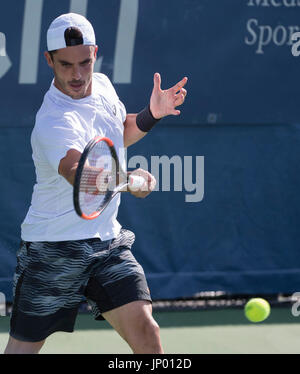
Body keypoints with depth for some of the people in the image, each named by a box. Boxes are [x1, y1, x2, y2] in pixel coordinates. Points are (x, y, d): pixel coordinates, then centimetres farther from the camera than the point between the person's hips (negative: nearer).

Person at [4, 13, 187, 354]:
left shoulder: (102, 86, 2)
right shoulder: (54, 123, -25)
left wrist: (152, 114, 6)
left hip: (107, 242, 6)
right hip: (53, 249, -6)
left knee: (144, 332, -10)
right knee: (23, 348, 2)